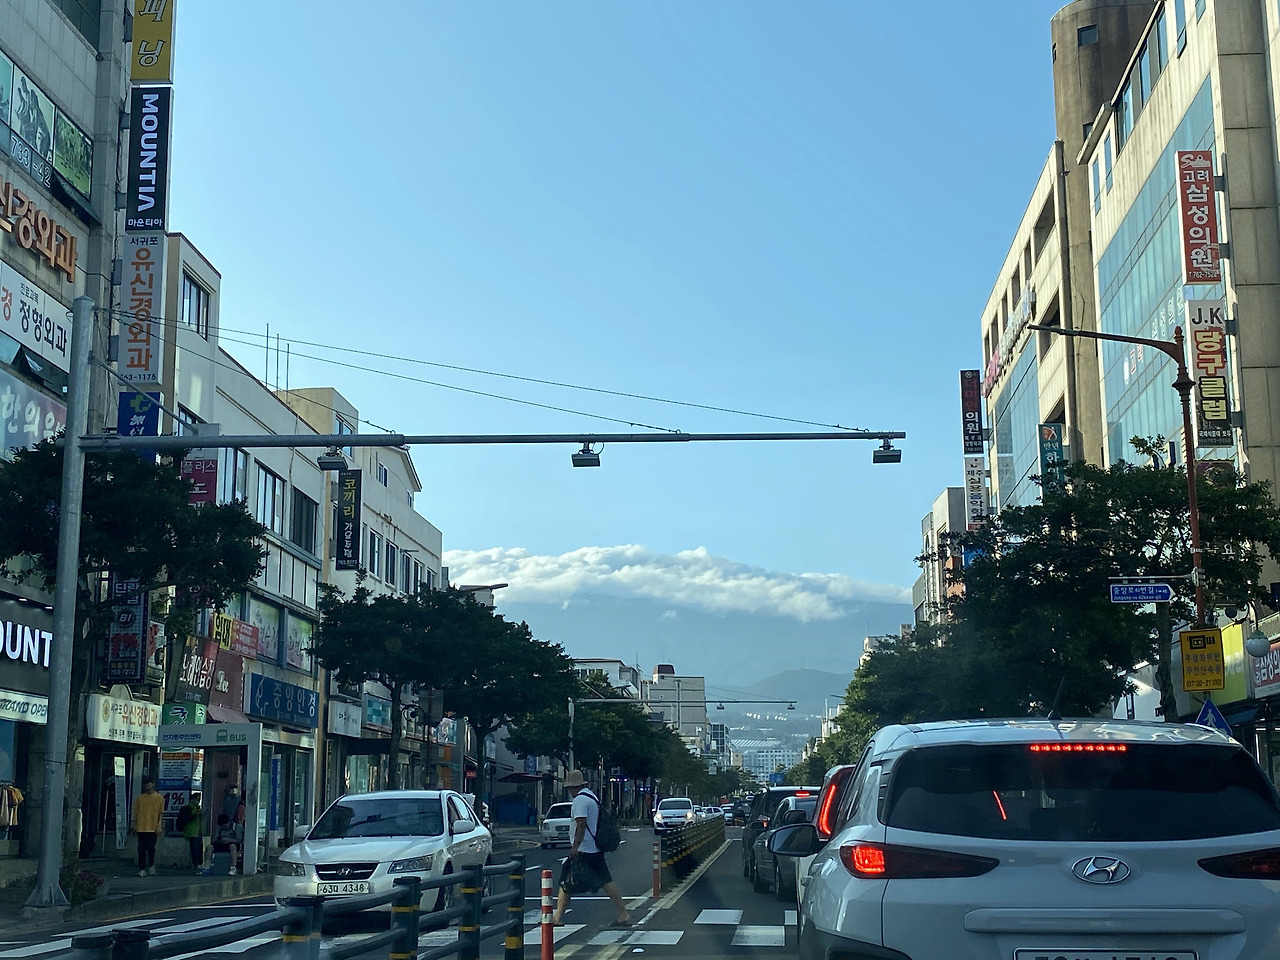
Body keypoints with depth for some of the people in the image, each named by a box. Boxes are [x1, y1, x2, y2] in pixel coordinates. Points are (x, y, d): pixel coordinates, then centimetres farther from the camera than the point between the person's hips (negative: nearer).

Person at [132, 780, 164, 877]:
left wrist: (158, 826, -5)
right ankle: (142, 869, 2)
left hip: (153, 828, -1)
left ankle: (151, 865, 25)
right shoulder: (140, 798, 9)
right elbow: (136, 812, 11)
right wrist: (135, 825, 5)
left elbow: (161, 813, 3)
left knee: (151, 848, 1)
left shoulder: (159, 798, 4)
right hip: (141, 828, 1)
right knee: (141, 849, -1)